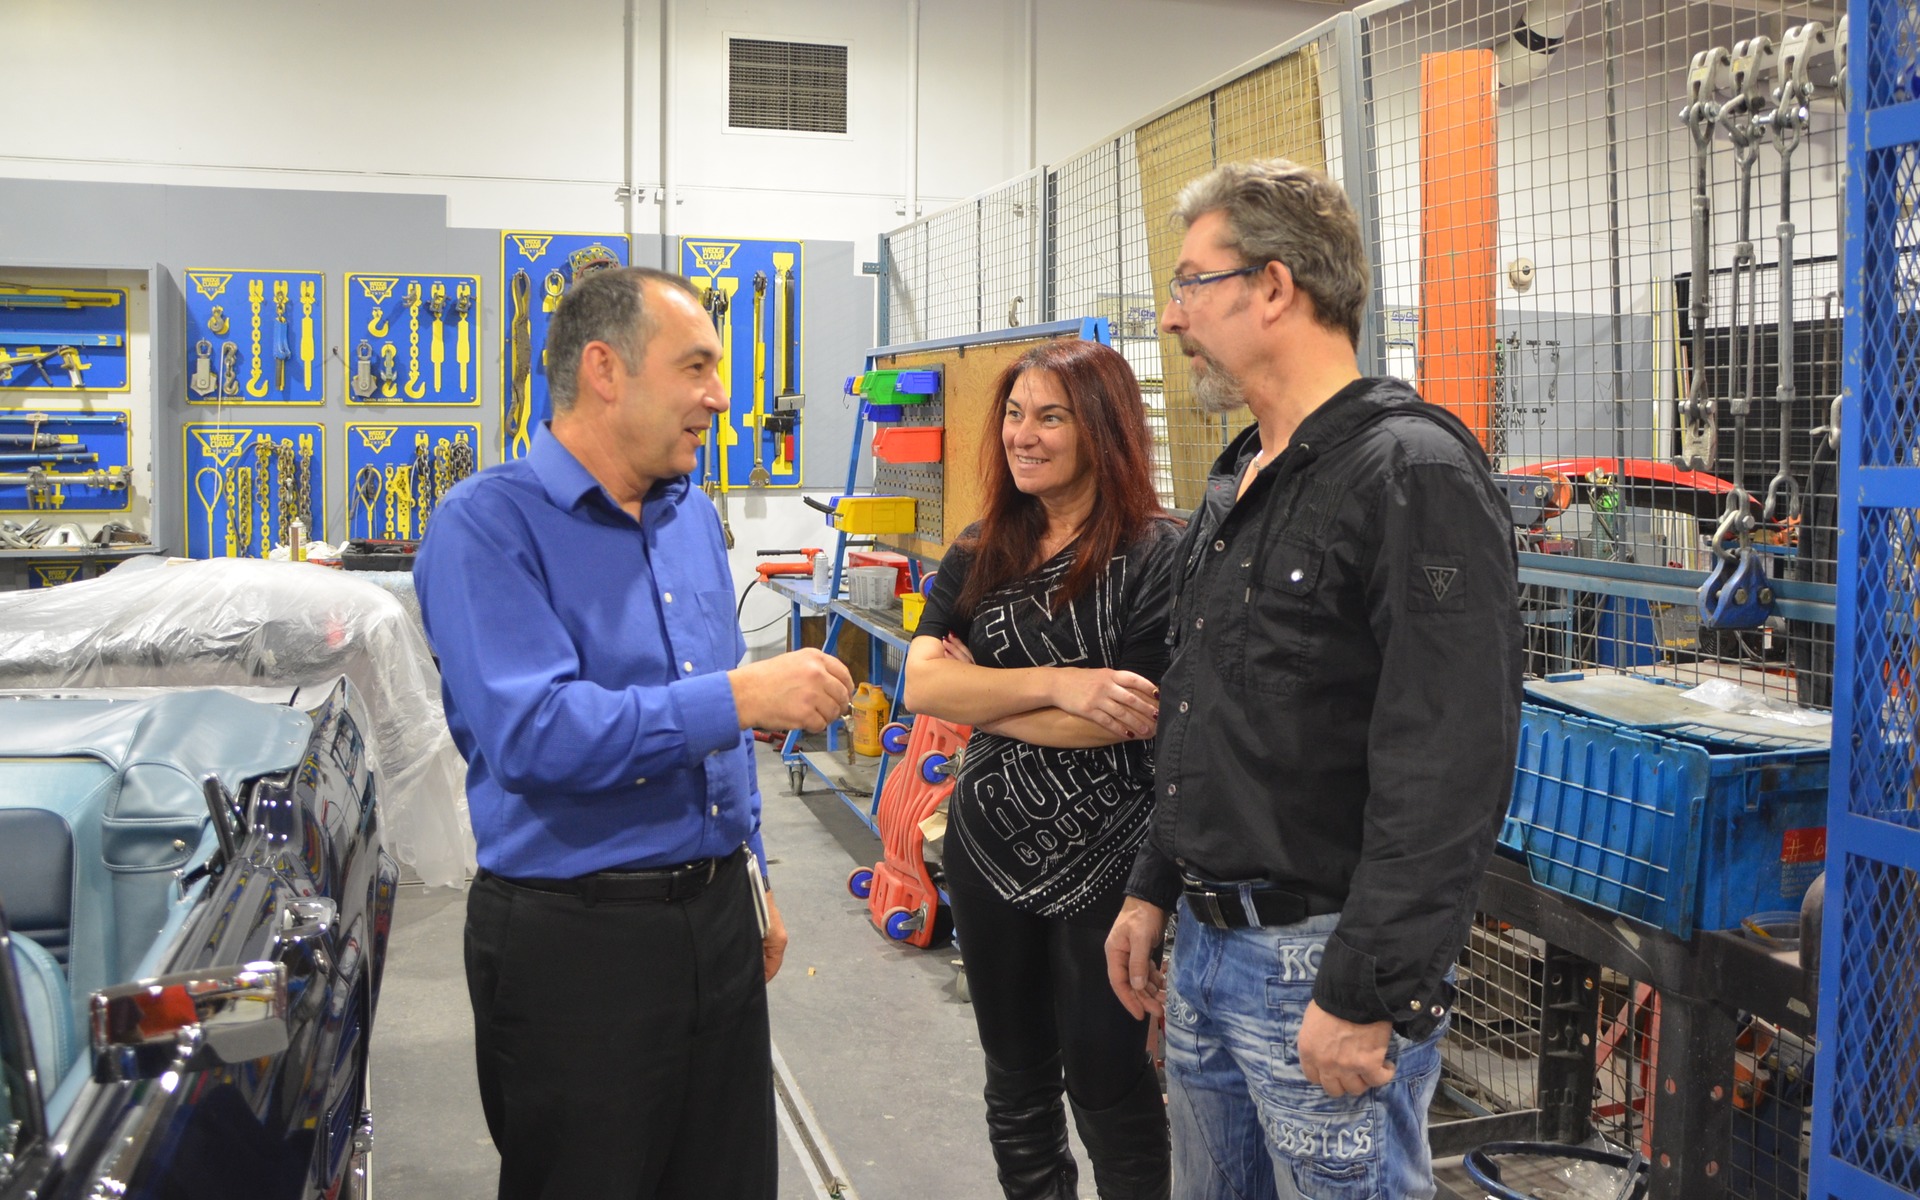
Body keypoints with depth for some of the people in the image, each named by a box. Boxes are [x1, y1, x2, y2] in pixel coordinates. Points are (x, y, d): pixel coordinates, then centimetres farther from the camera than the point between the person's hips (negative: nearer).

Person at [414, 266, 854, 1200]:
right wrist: (740, 696, -26)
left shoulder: (693, 517, 10)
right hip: (575, 937, -7)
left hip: (717, 920, 7)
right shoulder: (489, 524, -14)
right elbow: (532, 735, -27)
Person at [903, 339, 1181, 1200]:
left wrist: (982, 695, -10)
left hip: (1104, 860, -5)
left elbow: (1129, 720, -20)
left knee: (1106, 1077, 9)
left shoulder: (1155, 555, -13)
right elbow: (922, 684, -9)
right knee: (1015, 1076, 20)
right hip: (988, 843, 6)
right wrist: (1055, 684, -22)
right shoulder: (979, 556, 4)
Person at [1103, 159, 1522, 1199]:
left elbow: (1449, 770, -23)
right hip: (1205, 947, 9)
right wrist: (1155, 889, 18)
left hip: (1322, 962, -9)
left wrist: (1367, 995, -23)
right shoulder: (1237, 483, 13)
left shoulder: (1415, 475, -17)